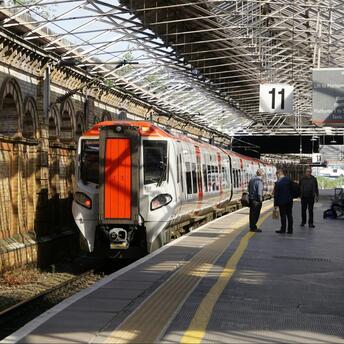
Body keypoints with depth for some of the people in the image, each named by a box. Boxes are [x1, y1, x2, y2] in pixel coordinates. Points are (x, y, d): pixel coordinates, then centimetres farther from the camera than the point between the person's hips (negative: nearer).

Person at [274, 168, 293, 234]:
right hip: (289, 201, 4)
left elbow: (276, 194, -8)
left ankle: (283, 229, 6)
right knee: (289, 215, 9)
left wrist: (275, 204, -3)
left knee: (283, 216, 2)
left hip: (282, 201, -4)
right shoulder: (289, 180, 0)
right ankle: (290, 230, 12)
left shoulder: (278, 182, -12)